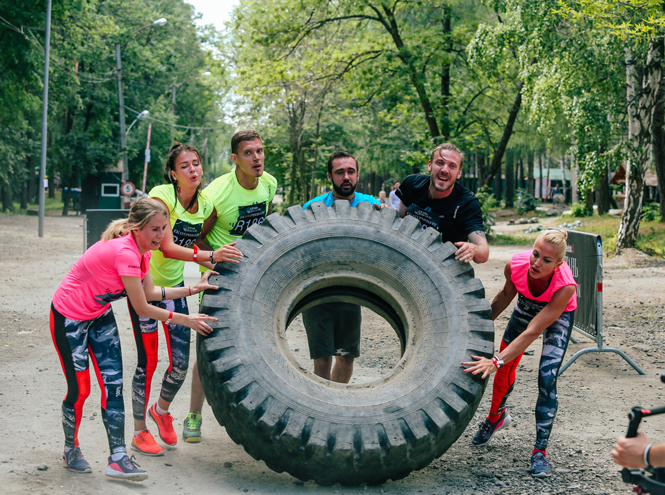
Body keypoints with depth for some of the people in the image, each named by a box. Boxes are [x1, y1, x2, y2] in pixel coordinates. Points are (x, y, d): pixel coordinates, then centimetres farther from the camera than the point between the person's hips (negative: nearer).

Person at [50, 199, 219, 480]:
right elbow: (141, 308, -26)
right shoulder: (125, 252, -32)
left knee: (113, 384, -1)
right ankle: (71, 449, 21)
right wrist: (184, 320, -20)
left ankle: (118, 459, 0)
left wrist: (194, 289, -1)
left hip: (99, 315, 8)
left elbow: (150, 293, 5)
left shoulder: (142, 250, -5)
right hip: (69, 317, -8)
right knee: (80, 388, -3)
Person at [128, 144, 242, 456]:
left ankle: (162, 409, 32)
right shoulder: (161, 196, -20)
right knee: (148, 360, -2)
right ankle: (140, 431, 15)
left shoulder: (206, 204, -1)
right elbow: (167, 248, -28)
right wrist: (210, 256, -37)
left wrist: (218, 266, -4)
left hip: (174, 286, 5)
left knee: (181, 362, 1)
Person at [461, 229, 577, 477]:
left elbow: (532, 332, -44)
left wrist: (496, 362, -50)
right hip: (527, 306, 4)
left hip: (558, 315, -4)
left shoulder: (565, 286, -42)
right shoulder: (515, 265, -33)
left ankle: (540, 452, -7)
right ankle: (496, 416, 40)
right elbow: (507, 293, -7)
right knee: (506, 368, 9)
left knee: (547, 378, -17)